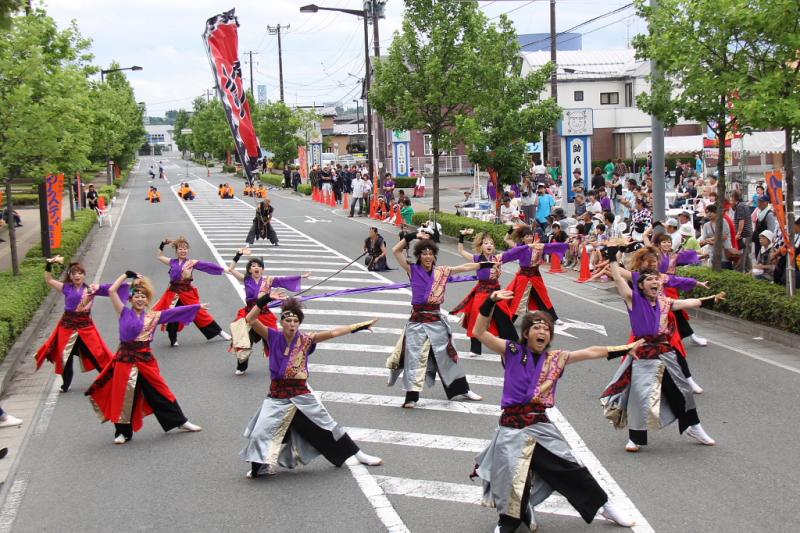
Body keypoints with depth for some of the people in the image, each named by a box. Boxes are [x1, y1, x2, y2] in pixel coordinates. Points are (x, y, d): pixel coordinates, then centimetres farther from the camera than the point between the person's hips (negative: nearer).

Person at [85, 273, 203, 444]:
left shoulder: (152, 316, 7)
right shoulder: (124, 313, 2)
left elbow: (173, 312, 6)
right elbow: (112, 291, -5)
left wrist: (196, 306, 5)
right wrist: (126, 275, 0)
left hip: (145, 359, 2)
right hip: (125, 358, -2)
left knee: (159, 392, 8)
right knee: (124, 396, 5)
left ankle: (180, 421, 20)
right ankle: (123, 432, 18)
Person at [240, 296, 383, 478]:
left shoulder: (305, 340, -4)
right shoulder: (273, 337, -6)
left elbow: (333, 333, -10)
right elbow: (251, 319, -17)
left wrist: (360, 326, -14)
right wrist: (265, 299, -27)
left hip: (301, 395, 1)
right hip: (277, 395, -1)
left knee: (327, 426, 10)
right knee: (261, 433, -3)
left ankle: (359, 455, 24)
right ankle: (258, 467, 23)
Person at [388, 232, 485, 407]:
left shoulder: (441, 271, 6)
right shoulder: (413, 270, -2)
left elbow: (465, 267, 8)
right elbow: (396, 251, -10)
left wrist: (488, 265, 7)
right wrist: (413, 236, -12)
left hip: (436, 320, 3)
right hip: (417, 321, -3)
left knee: (447, 355, 15)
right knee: (415, 358, -2)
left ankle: (463, 389, 27)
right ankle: (412, 397, 4)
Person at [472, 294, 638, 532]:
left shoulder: (555, 358, 8)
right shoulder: (511, 351, 0)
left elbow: (591, 352, 8)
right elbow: (479, 332, -7)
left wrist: (624, 349, 6)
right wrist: (491, 302, -18)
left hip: (541, 425, 3)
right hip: (512, 427, -3)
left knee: (571, 470, 8)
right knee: (512, 479, -1)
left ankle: (604, 506, 28)